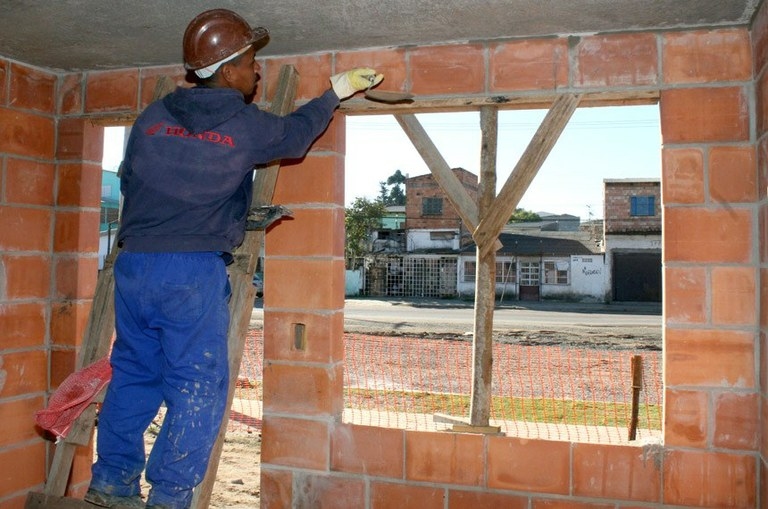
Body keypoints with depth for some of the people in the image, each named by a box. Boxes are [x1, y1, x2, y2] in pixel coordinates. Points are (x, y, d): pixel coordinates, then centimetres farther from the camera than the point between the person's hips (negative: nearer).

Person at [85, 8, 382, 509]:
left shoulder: (154, 116, 10)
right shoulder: (245, 125, -2)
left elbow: (127, 179, 18)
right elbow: (295, 134, 16)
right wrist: (336, 91, 29)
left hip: (133, 263, 6)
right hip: (195, 270, -6)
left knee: (134, 374, 17)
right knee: (197, 388, 3)